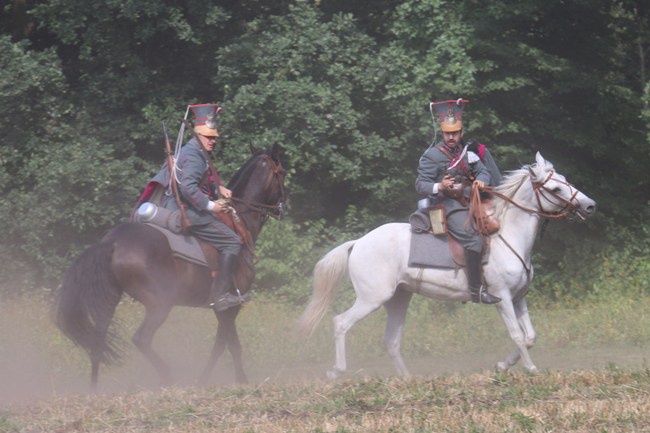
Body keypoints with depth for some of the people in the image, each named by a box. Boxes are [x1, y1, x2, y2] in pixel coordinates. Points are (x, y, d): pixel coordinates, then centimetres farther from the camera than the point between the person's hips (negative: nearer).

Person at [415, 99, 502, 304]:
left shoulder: (467, 151, 13)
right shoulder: (432, 156, -4)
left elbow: (483, 170, 11)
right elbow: (420, 185, -5)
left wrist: (482, 180, -14)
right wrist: (439, 187, -26)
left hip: (471, 202, 8)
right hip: (450, 207, -8)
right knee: (473, 240, -26)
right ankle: (476, 290, -28)